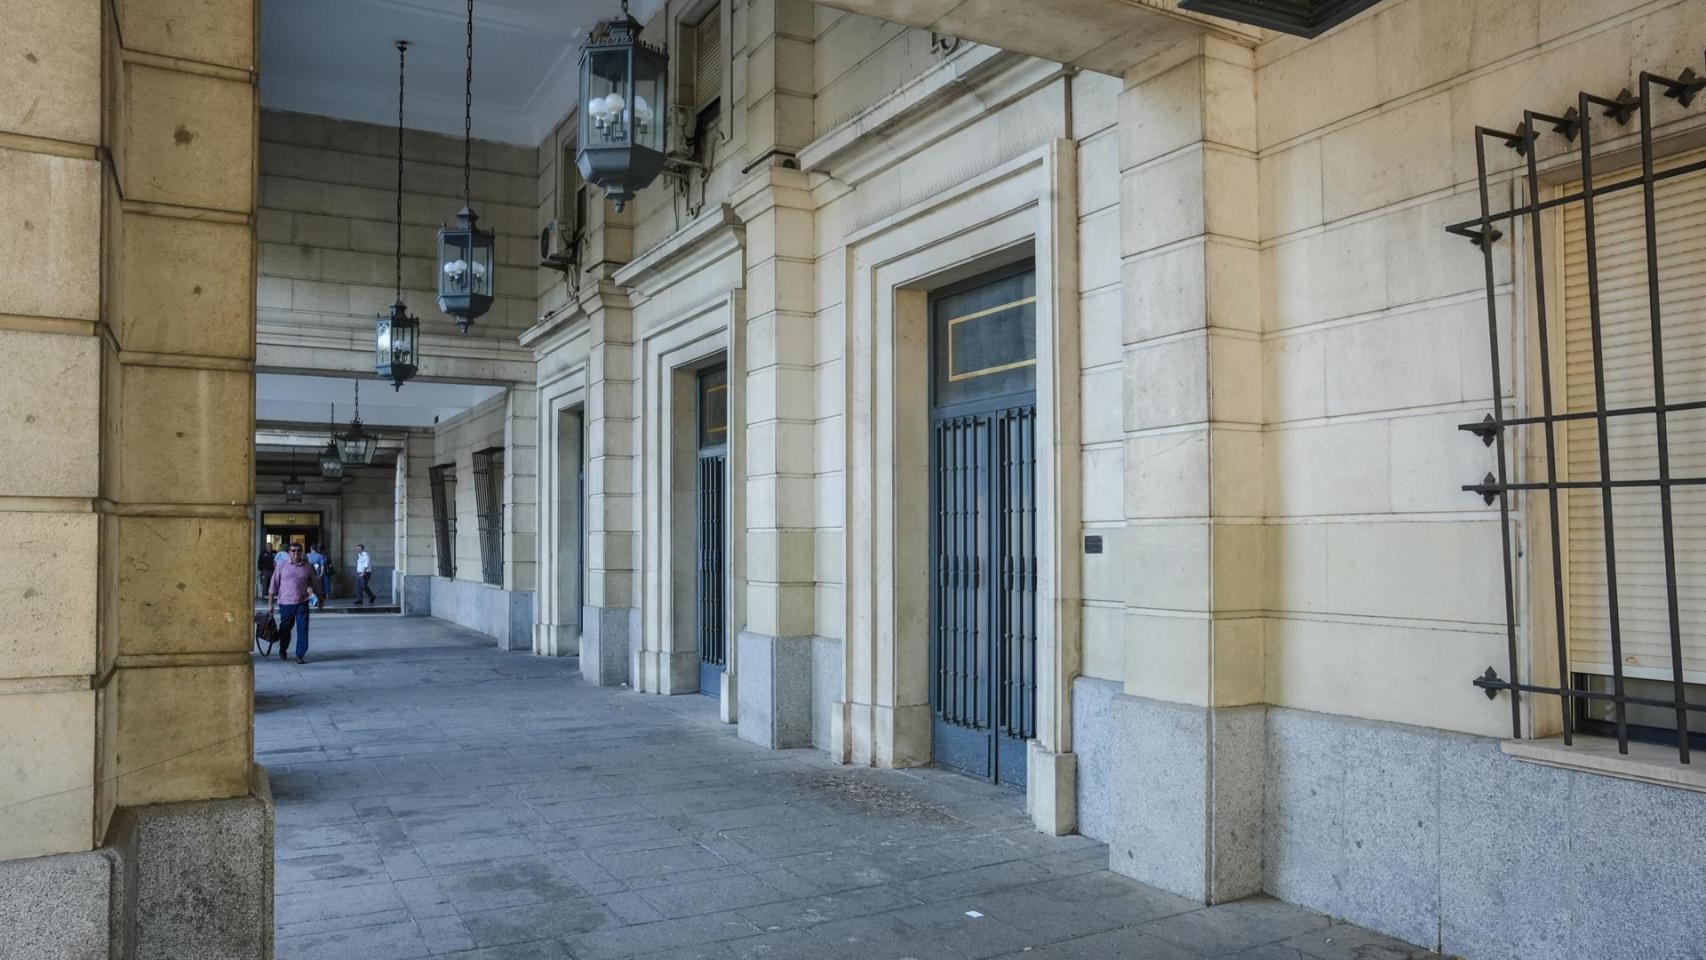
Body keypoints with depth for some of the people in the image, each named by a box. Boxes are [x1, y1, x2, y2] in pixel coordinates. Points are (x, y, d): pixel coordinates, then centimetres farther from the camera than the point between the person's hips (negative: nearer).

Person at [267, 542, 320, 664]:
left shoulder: (307, 568, 5)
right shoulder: (281, 566, 1)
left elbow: (313, 584, 16)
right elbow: (274, 585, 3)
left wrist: (318, 597, 14)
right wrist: (270, 604, 1)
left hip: (302, 603, 0)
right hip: (285, 603, 0)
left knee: (302, 629, -7)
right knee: (285, 629, 13)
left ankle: (301, 655, -1)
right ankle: (283, 651, 36)